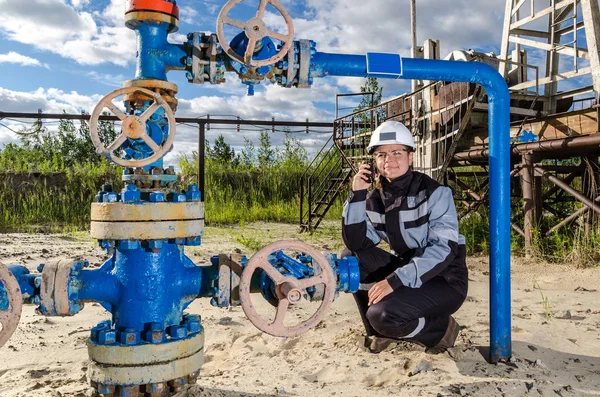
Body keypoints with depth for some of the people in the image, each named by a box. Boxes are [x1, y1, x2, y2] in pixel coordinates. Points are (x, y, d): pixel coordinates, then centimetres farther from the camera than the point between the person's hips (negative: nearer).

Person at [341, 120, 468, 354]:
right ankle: (382, 331, 4)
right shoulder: (376, 198, 0)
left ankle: (441, 329, 3)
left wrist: (395, 280, -33)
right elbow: (356, 243, -8)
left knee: (383, 314, -27)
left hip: (444, 281, -6)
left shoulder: (434, 193, -16)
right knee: (351, 257, -10)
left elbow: (444, 249, -25)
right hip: (407, 272, 6)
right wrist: (357, 195, -17)